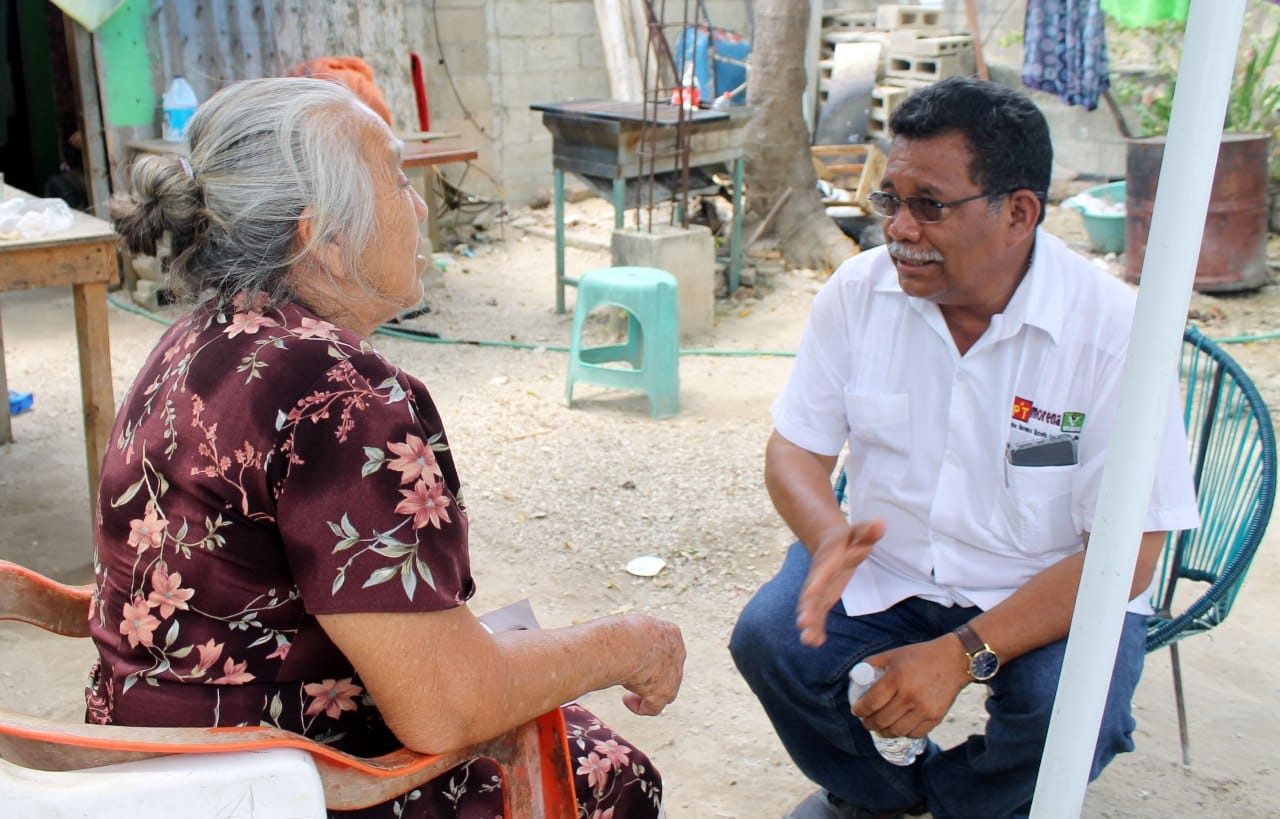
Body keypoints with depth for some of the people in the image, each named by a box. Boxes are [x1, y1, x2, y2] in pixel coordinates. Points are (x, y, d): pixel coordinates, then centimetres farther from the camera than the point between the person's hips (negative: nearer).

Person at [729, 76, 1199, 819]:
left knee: (1068, 707, -29)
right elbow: (795, 448, -1)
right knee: (769, 640, -20)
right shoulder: (858, 291, -9)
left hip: (1048, 590, -2)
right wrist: (829, 535, -26)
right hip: (882, 564, 3)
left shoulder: (1112, 329, -19)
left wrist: (963, 654, -29)